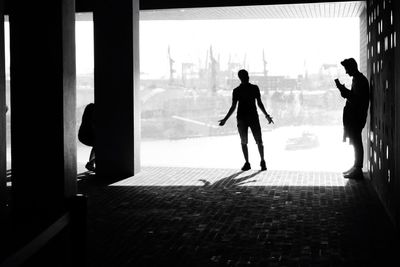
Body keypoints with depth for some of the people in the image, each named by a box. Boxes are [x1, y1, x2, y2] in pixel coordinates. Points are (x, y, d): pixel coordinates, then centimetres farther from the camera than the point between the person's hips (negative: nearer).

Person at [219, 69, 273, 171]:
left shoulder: (255, 88, 7)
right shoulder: (236, 91, 5)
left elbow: (259, 103, 12)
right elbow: (233, 107, 7)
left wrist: (266, 115, 7)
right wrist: (225, 119, 3)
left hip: (254, 117, 0)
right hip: (241, 118, 0)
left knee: (259, 141, -5)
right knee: (243, 142, 0)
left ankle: (262, 161, 10)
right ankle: (247, 163, 10)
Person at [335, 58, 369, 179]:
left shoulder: (360, 80, -17)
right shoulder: (357, 79, 15)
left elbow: (356, 99, -23)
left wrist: (342, 89, -20)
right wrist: (343, 89, 8)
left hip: (356, 117, -10)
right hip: (353, 117, 10)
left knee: (356, 143, -5)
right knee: (356, 143, 15)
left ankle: (358, 171, 0)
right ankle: (356, 167, 23)